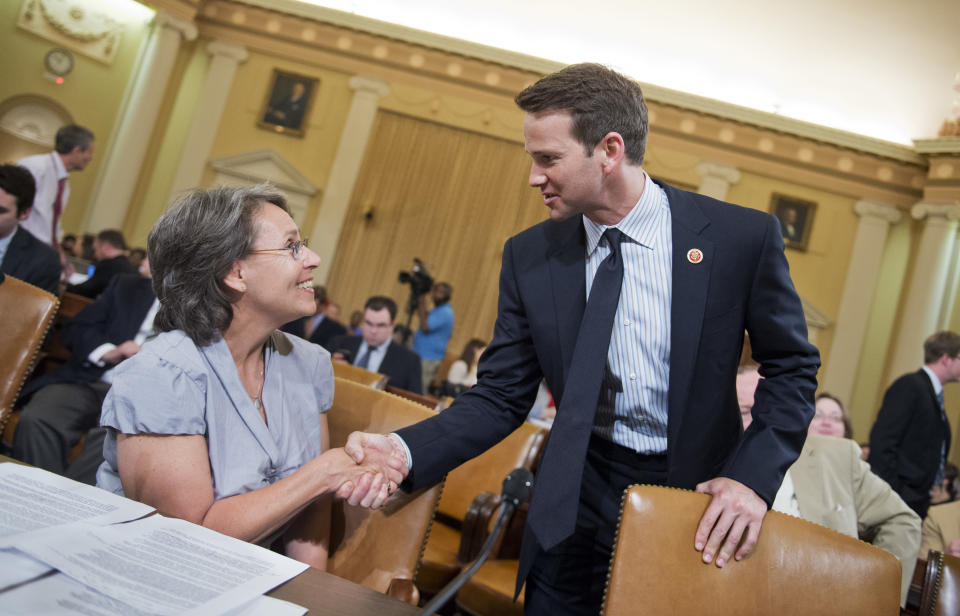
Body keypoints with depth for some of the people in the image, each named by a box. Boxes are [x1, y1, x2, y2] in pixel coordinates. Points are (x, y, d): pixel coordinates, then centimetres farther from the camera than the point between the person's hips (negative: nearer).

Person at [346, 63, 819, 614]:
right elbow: (502, 398, -3)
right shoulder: (529, 255, -5)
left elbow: (792, 366, -1)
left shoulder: (744, 236, -12)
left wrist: (753, 476, -15)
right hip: (576, 509, 2)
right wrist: (405, 450, -19)